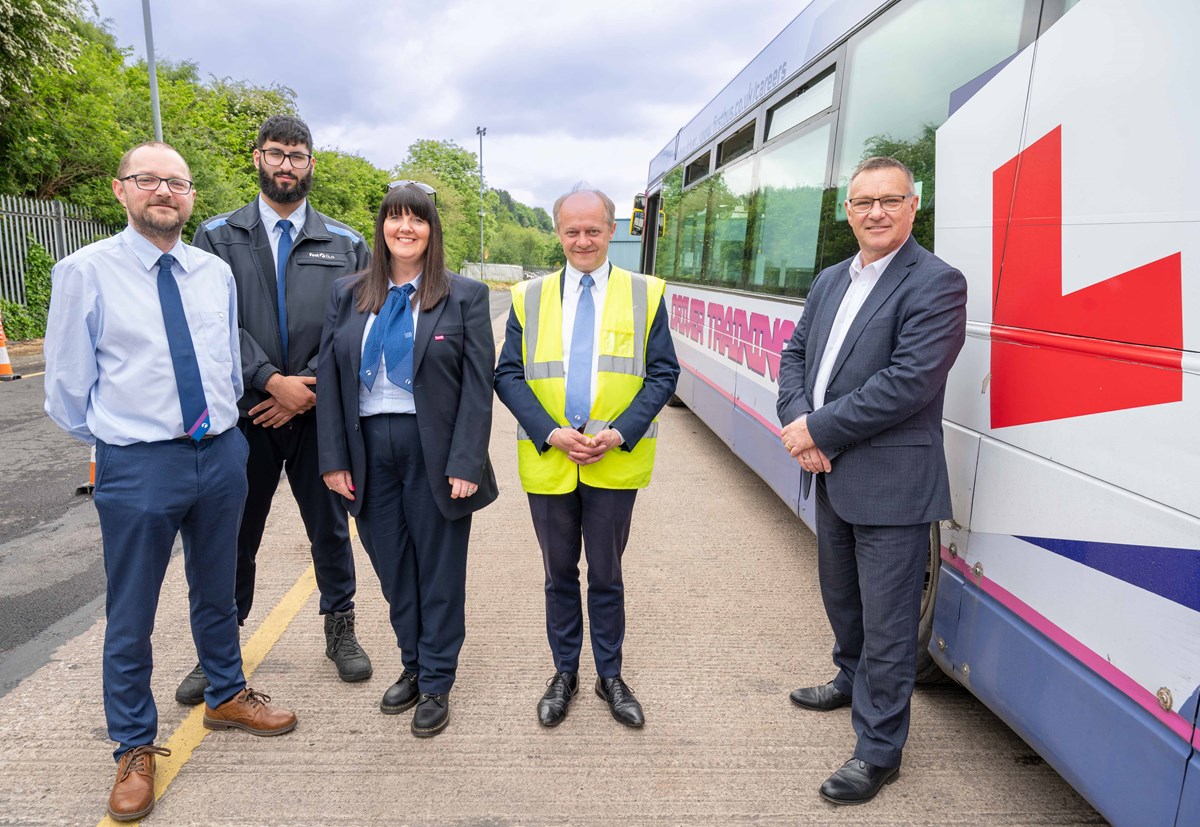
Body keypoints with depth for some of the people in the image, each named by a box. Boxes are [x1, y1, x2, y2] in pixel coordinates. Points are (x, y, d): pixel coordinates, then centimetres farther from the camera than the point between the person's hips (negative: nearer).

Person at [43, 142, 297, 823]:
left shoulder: (217, 273, 5)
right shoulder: (86, 272, -8)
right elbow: (66, 386, -1)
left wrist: (221, 426, 15)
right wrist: (117, 438, 6)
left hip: (221, 454, 4)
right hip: (136, 465, -3)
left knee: (217, 592, 21)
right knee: (130, 615, 9)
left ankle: (226, 696, 43)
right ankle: (135, 748, 30)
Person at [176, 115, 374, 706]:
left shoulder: (345, 245, 5)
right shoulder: (218, 236, 5)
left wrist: (308, 389, -11)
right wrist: (271, 382, -15)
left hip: (318, 411, 0)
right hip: (243, 411, 0)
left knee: (329, 525, 12)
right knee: (235, 533, 10)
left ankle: (340, 628, 31)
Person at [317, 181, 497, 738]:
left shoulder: (465, 296, -3)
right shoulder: (348, 295, 7)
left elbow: (478, 386, -8)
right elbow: (329, 378, 5)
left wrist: (464, 463, -14)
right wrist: (334, 459, -1)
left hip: (434, 451, -3)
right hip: (369, 448, 3)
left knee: (439, 571, 8)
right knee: (393, 569, 14)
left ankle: (436, 685, 25)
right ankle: (412, 668, 34)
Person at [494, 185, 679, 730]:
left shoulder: (645, 295, 2)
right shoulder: (529, 297, 5)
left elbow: (663, 374, -1)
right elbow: (507, 375, 1)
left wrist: (620, 433, -14)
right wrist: (551, 434, -13)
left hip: (615, 462, -1)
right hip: (547, 461, 2)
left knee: (606, 574, 11)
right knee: (559, 574, 15)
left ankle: (610, 675, 30)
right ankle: (564, 674, 32)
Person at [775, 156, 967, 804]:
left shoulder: (937, 284, -13)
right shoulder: (830, 281, 11)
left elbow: (910, 381, -23)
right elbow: (795, 353, 9)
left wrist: (819, 428, -18)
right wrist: (799, 424, -9)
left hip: (891, 484, -8)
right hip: (831, 476, 8)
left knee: (886, 619, 4)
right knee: (840, 595, 25)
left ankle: (878, 750, 20)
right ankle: (853, 679, 51)